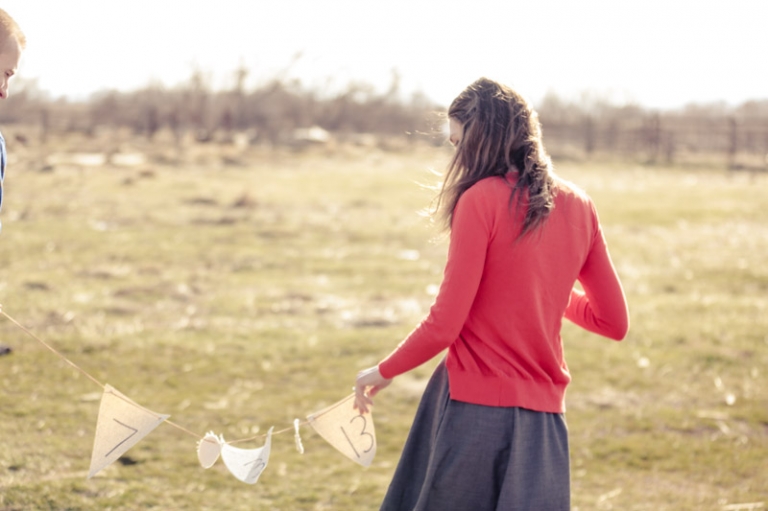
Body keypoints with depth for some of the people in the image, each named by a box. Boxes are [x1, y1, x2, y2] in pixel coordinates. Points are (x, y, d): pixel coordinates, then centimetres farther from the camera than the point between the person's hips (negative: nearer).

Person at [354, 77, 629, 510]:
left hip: (475, 408, -5)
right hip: (544, 416, 5)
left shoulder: (481, 200, -10)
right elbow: (615, 322, 12)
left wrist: (384, 372, 3)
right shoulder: (577, 206, 7)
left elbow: (444, 325, -12)